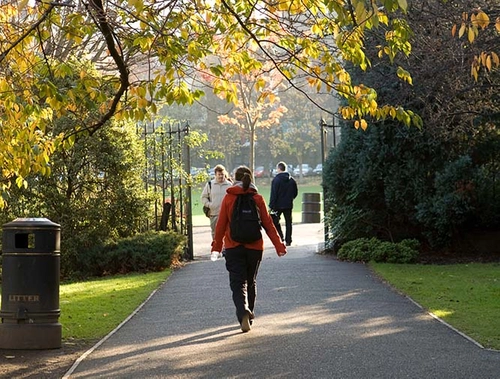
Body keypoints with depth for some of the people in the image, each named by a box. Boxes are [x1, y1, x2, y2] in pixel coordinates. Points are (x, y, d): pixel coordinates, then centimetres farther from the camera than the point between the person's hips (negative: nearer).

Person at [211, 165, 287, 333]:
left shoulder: (228, 198, -4)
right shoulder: (258, 198, -2)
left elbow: (221, 224, -2)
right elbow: (268, 224, 0)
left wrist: (217, 245, 10)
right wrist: (278, 245, 5)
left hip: (233, 248, -2)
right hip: (255, 247, 2)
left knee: (238, 283, -3)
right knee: (251, 282, 18)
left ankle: (244, 313, -26)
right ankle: (249, 315, 27)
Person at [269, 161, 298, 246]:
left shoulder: (276, 180, -12)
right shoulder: (292, 180, 5)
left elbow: (273, 194, -14)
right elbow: (295, 193, 12)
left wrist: (271, 206, -12)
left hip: (278, 205, -5)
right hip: (288, 205, 5)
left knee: (275, 221, 7)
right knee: (288, 222, 9)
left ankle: (280, 238, -5)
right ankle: (288, 240, 10)